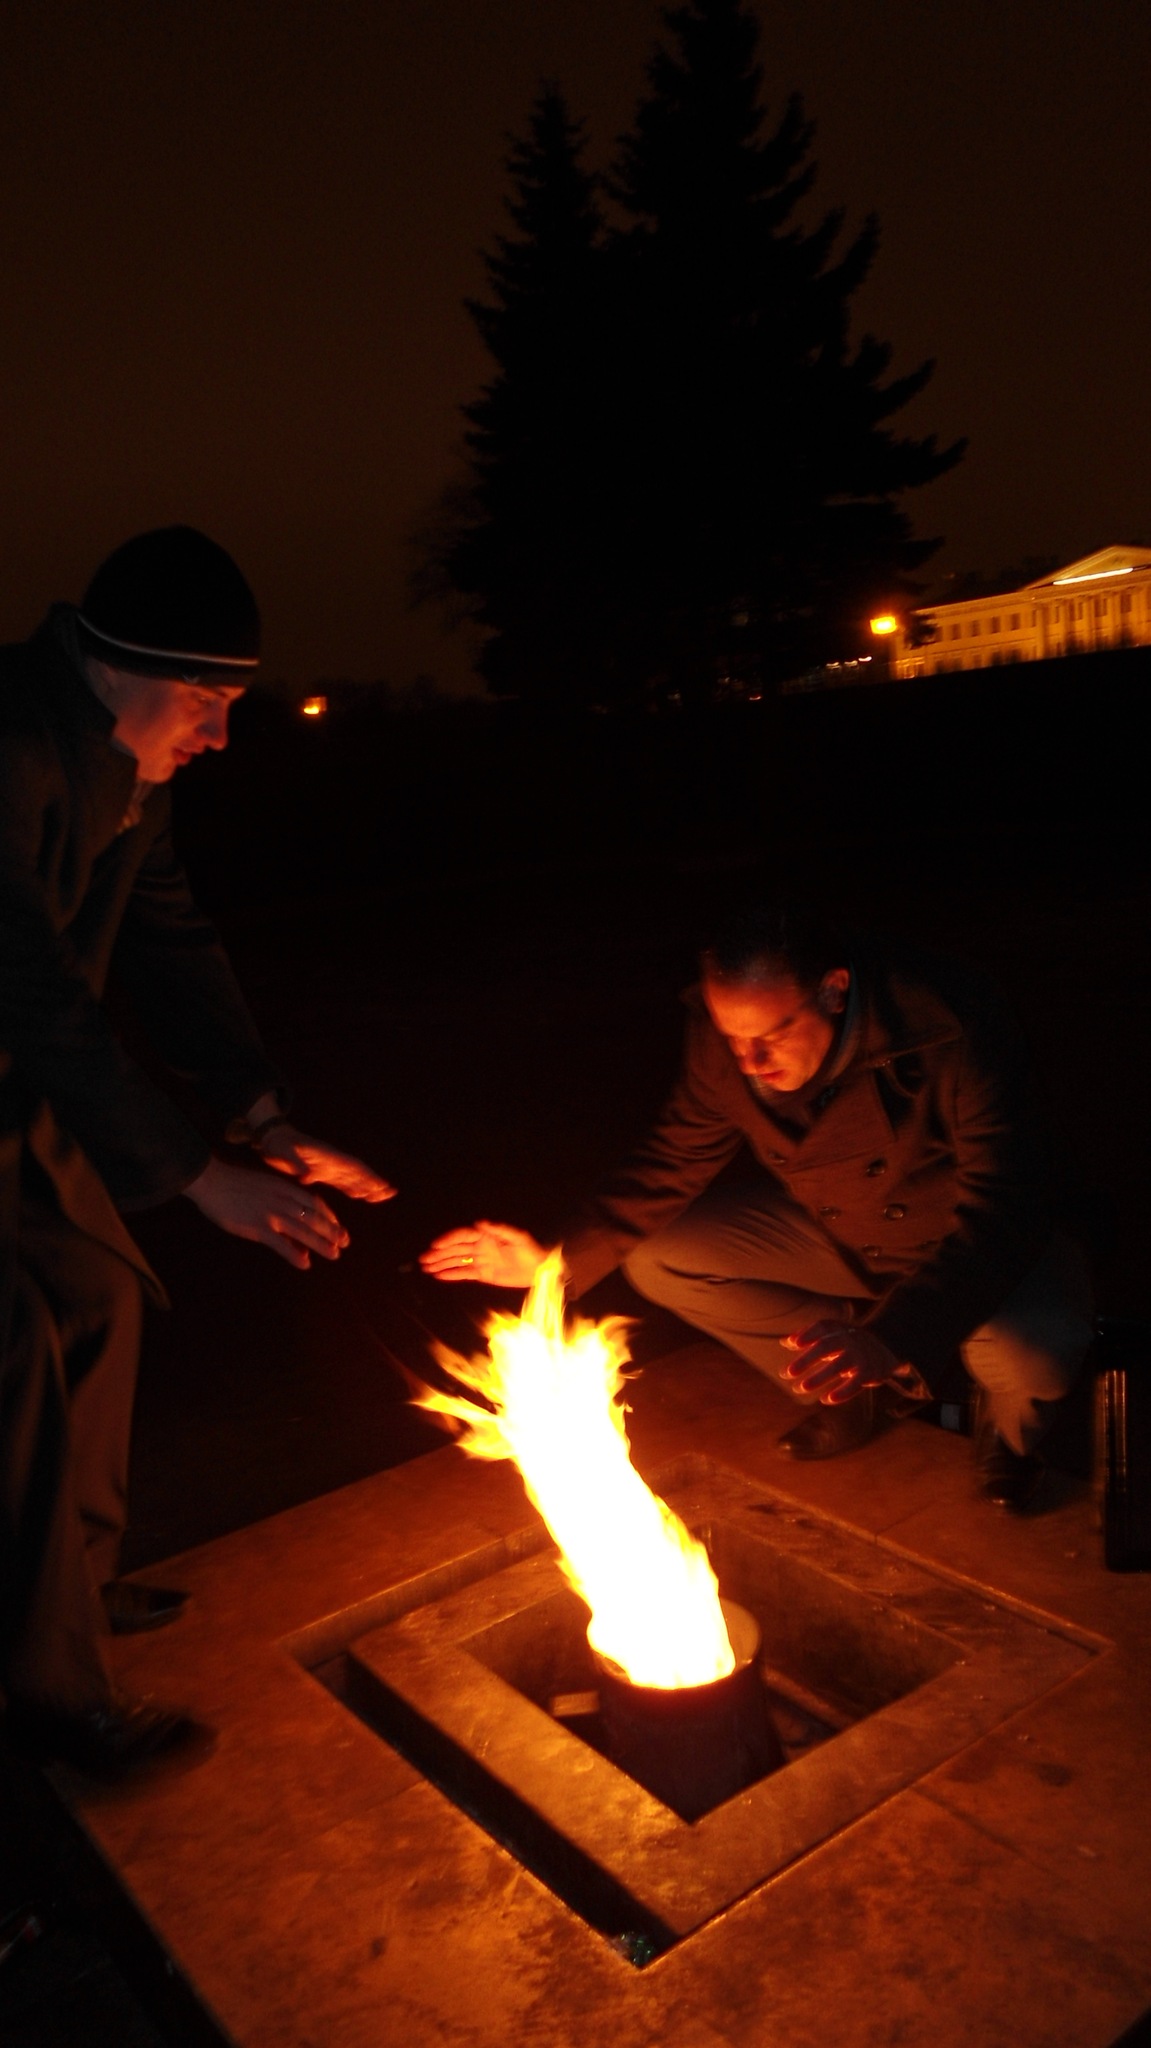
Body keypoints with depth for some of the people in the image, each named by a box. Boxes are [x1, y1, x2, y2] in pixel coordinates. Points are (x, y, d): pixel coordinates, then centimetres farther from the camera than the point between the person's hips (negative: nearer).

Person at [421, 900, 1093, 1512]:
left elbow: (1006, 1208, -38)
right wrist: (562, 1260, -18)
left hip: (984, 1235, -4)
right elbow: (677, 1160, -6)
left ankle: (1012, 1426, 7)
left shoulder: (951, 1027, -35)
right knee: (658, 1259, -10)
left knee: (1034, 1352, -35)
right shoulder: (726, 1039, -20)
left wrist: (892, 1339, -53)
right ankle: (865, 1387, 7)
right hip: (833, 1231, 5)